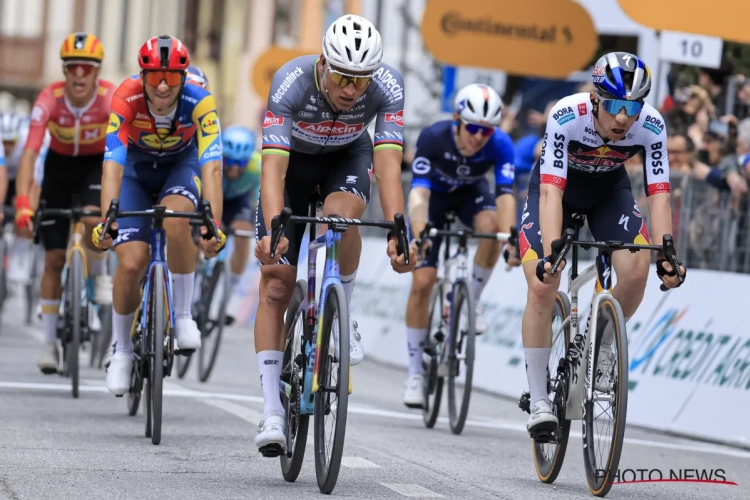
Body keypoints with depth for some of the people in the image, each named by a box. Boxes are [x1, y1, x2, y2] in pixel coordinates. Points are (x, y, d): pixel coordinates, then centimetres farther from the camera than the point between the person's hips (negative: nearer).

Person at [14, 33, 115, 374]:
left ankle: (99, 274, 0)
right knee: (54, 259, 0)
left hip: (96, 165, -1)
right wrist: (22, 205, -42)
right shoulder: (50, 99, -27)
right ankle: (49, 343, 10)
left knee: (93, 219, -34)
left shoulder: (112, 99, -26)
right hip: (59, 166, 1)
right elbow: (30, 154, -32)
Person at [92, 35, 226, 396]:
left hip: (181, 167, 0)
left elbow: (211, 166, -38)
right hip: (136, 172, 0)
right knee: (131, 263, -15)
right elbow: (112, 165, -39)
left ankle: (183, 315, -14)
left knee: (176, 220, -34)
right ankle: (121, 350, 9)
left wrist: (214, 226, -50)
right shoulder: (126, 100, -33)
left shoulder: (199, 103, -32)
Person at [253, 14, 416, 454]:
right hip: (295, 158, 0)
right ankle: (272, 410, -4)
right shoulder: (291, 83, -36)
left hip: (349, 157, 1)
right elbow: (273, 168, -42)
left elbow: (388, 164, -38)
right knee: (276, 284, -8)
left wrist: (396, 233, -51)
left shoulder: (387, 86, -32)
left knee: (341, 215, -35)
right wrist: (272, 232, -56)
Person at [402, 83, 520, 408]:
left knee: (492, 225, -35)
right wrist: (419, 235, -57)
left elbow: (505, 195, -38)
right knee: (423, 280, -11)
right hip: (435, 194, -1)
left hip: (471, 192, 1)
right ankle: (415, 372, 1)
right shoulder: (433, 138, -35)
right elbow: (419, 192, -41)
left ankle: (472, 300, -10)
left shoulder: (500, 144, -31)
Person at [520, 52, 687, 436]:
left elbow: (658, 195, -29)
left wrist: (665, 256, -42)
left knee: (636, 271, -23)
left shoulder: (651, 126, -28)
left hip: (608, 190, 2)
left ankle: (598, 347, 6)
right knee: (542, 286, -20)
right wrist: (551, 253, -53)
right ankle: (538, 400, -9)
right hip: (557, 187, -2)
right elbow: (551, 191, -41)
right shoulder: (566, 116, -36)